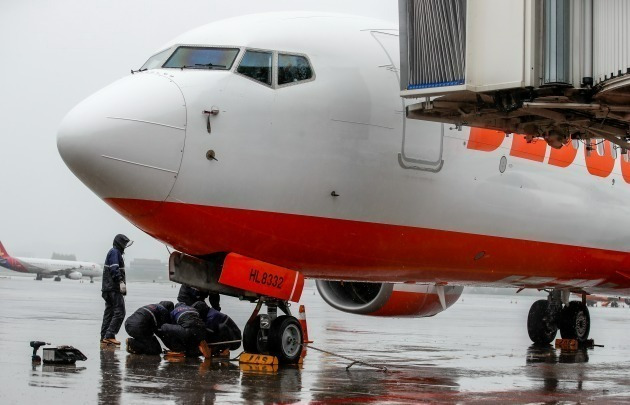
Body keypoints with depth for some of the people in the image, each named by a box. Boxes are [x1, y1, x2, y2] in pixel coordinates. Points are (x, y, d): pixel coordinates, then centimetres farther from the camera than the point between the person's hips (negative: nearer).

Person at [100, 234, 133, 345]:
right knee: (119, 312, -12)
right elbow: (114, 269, -20)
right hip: (114, 288, -11)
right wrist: (121, 282, -26)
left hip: (108, 288, 11)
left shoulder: (114, 252, 23)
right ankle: (109, 336, -17)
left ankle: (104, 336, 13)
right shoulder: (114, 252, -9)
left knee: (109, 312, 12)